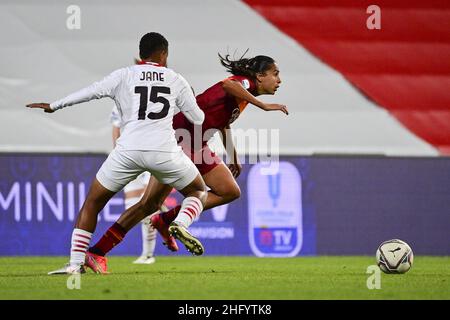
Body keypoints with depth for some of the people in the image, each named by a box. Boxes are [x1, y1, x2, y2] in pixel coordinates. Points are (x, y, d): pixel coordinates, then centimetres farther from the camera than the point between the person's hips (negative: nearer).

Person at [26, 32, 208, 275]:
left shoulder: (124, 76, 10)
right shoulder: (175, 80, 15)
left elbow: (91, 92, 10)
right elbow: (198, 118, 21)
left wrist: (54, 106, 23)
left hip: (128, 150, 0)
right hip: (164, 152, 0)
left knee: (92, 204, 14)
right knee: (198, 191, 23)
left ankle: (76, 263, 6)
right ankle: (181, 223, -8)